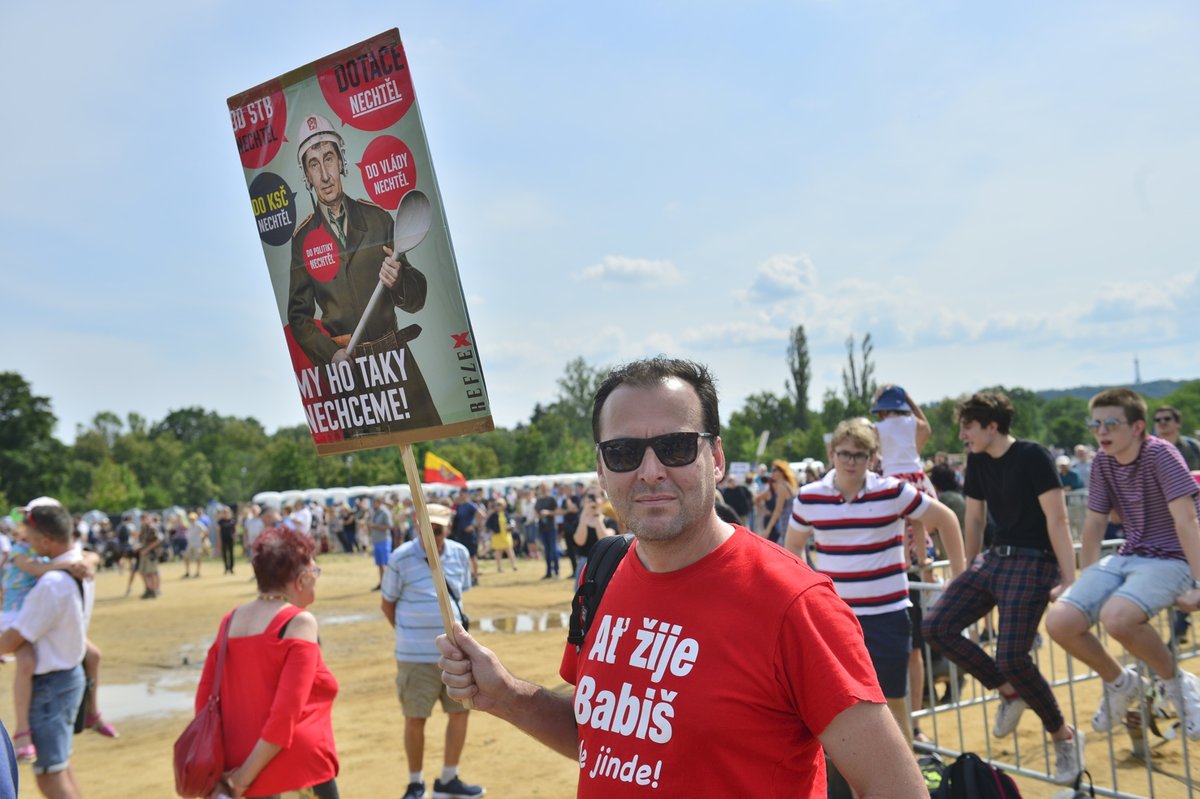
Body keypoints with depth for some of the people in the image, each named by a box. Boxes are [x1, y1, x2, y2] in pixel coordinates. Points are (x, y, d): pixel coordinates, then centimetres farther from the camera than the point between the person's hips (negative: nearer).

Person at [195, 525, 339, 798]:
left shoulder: (231, 621, 7)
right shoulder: (300, 621, -12)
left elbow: (204, 698, 8)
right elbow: (286, 713, -19)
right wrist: (244, 776, -12)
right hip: (298, 773, -7)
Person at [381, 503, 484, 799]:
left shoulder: (460, 553, 1)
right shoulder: (401, 558, -12)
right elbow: (387, 603, -2)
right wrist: (409, 634, 1)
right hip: (417, 655, -4)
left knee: (460, 711, 9)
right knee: (415, 718, 4)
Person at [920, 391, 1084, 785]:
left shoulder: (1032, 456, -13)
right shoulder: (977, 461, 8)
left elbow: (1057, 519, -17)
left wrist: (1069, 581, -21)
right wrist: (969, 571, 22)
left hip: (1033, 563, -8)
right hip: (993, 559, 8)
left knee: (1011, 657, -17)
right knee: (935, 627, -5)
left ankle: (1064, 736, 8)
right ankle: (1010, 692, 11)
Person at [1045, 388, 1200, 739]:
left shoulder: (1160, 454, -15)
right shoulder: (1102, 462, 5)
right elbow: (1094, 523, 14)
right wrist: (1086, 583, 17)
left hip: (1171, 560, -7)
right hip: (1127, 558, 7)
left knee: (1116, 617, -37)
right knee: (1058, 622, -13)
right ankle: (1120, 683, 15)